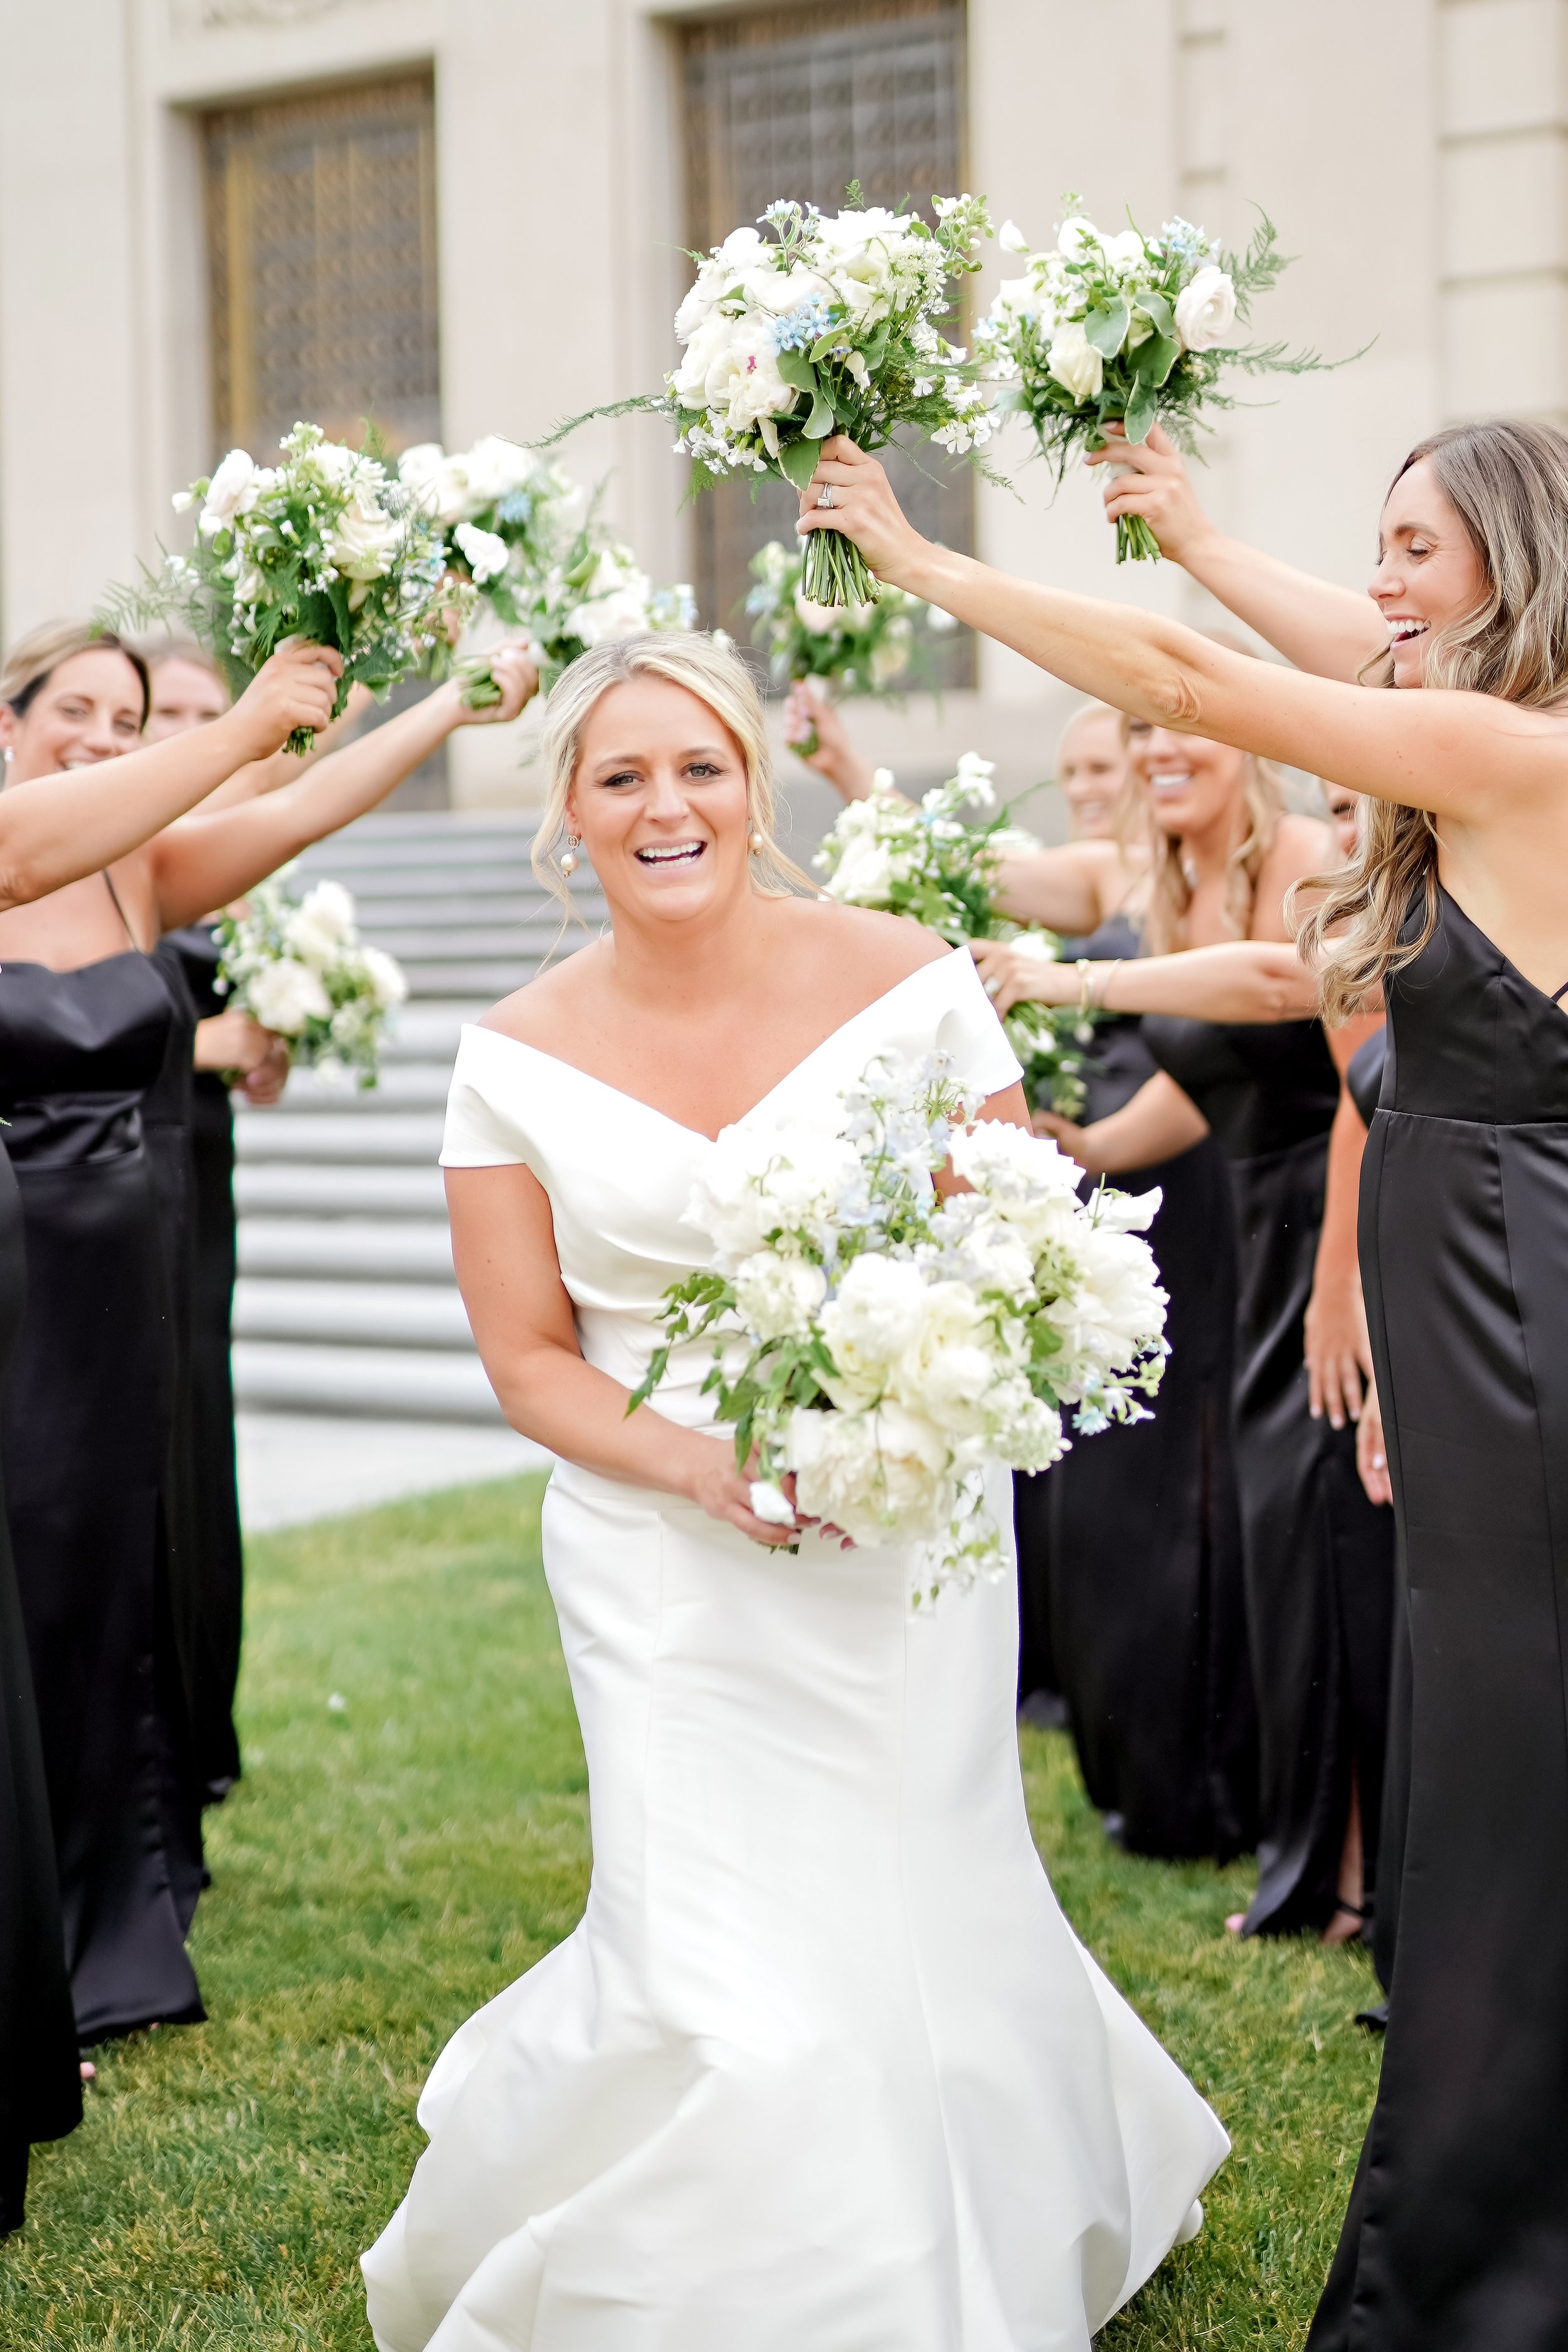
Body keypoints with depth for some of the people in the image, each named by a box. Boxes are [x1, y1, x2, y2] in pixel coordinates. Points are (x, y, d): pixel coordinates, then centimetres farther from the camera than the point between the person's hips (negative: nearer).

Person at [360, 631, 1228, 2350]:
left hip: (909, 1546, 1)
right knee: (731, 1997, -8)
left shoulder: (907, 982, -5)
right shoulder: (518, 1059, -2)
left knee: (928, 1938, 6)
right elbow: (528, 1355, 2)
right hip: (667, 1569, 0)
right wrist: (702, 1467, -15)